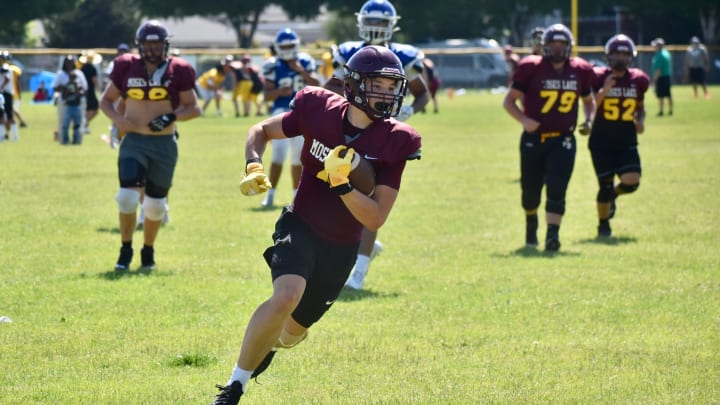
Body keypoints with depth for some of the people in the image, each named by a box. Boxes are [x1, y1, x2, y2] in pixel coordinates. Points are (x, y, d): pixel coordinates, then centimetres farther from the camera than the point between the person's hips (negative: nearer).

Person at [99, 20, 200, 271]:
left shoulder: (177, 72, -4)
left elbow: (194, 108, -1)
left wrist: (172, 117, -19)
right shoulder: (127, 68, -1)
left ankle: (148, 251, 29)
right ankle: (125, 250, 2)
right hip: (134, 141, 0)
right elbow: (106, 100, 9)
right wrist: (116, 118, -12)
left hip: (164, 144, 0)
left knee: (155, 203, 9)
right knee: (127, 196, -15)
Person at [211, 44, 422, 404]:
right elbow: (261, 131, 5)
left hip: (341, 249, 2)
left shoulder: (394, 144, -13)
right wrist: (253, 168, -14)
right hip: (301, 227, -2)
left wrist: (341, 183, -28)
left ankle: (269, 344, 56)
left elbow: (376, 219, -15)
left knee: (292, 330, 16)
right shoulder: (320, 111, -12)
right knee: (286, 296, -32)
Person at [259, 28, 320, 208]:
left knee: (298, 156, 12)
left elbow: (316, 84, -9)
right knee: (279, 153, -16)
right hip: (282, 112, -4)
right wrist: (279, 91, -28)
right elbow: (267, 95, -8)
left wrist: (301, 71, -19)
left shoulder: (305, 62, 1)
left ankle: (297, 194, 24)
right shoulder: (273, 66, -7)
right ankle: (270, 194, -14)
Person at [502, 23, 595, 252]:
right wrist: (523, 119, -19)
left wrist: (588, 120, 3)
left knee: (556, 188, -14)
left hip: (563, 140, 1)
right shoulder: (532, 68, -6)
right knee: (531, 190, 10)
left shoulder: (579, 71, 5)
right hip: (534, 138, -1)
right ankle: (531, 224, 39)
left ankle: (552, 234, -18)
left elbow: (588, 100, 23)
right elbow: (509, 100, -2)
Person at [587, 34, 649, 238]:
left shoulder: (638, 80, 4)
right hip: (602, 142, -3)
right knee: (605, 184, -1)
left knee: (631, 181, -15)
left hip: (627, 142, 3)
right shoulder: (599, 78, -6)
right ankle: (603, 225, 21)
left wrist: (640, 121, 0)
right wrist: (603, 91, -24)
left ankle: (612, 195, 21)